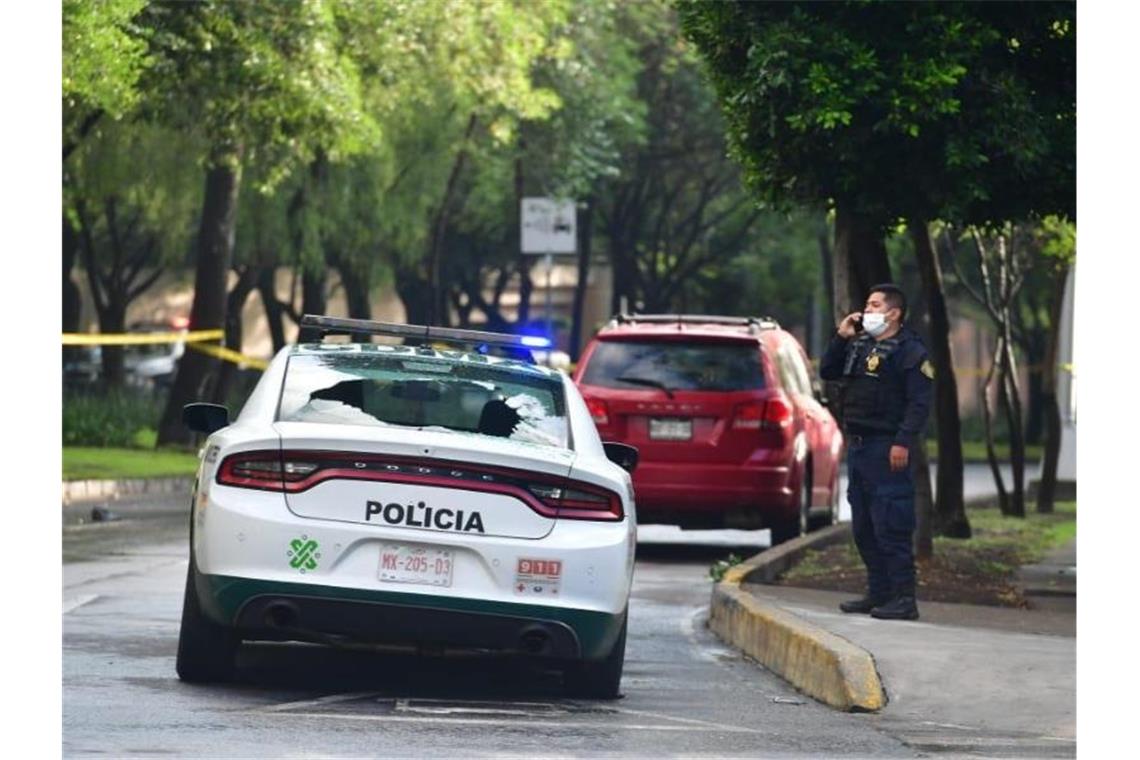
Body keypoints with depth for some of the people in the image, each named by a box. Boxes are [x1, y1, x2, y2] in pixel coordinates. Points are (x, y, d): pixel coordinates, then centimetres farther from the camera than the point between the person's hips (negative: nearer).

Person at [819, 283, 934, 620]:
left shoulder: (910, 350, -8)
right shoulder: (858, 344, 17)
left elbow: (919, 402, -15)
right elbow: (827, 371, 22)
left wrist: (904, 442, -23)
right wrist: (840, 338, 9)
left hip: (887, 450, -9)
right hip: (858, 445, 9)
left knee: (892, 528, -10)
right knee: (863, 527, 13)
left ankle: (903, 598, -9)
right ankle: (878, 593, 20)